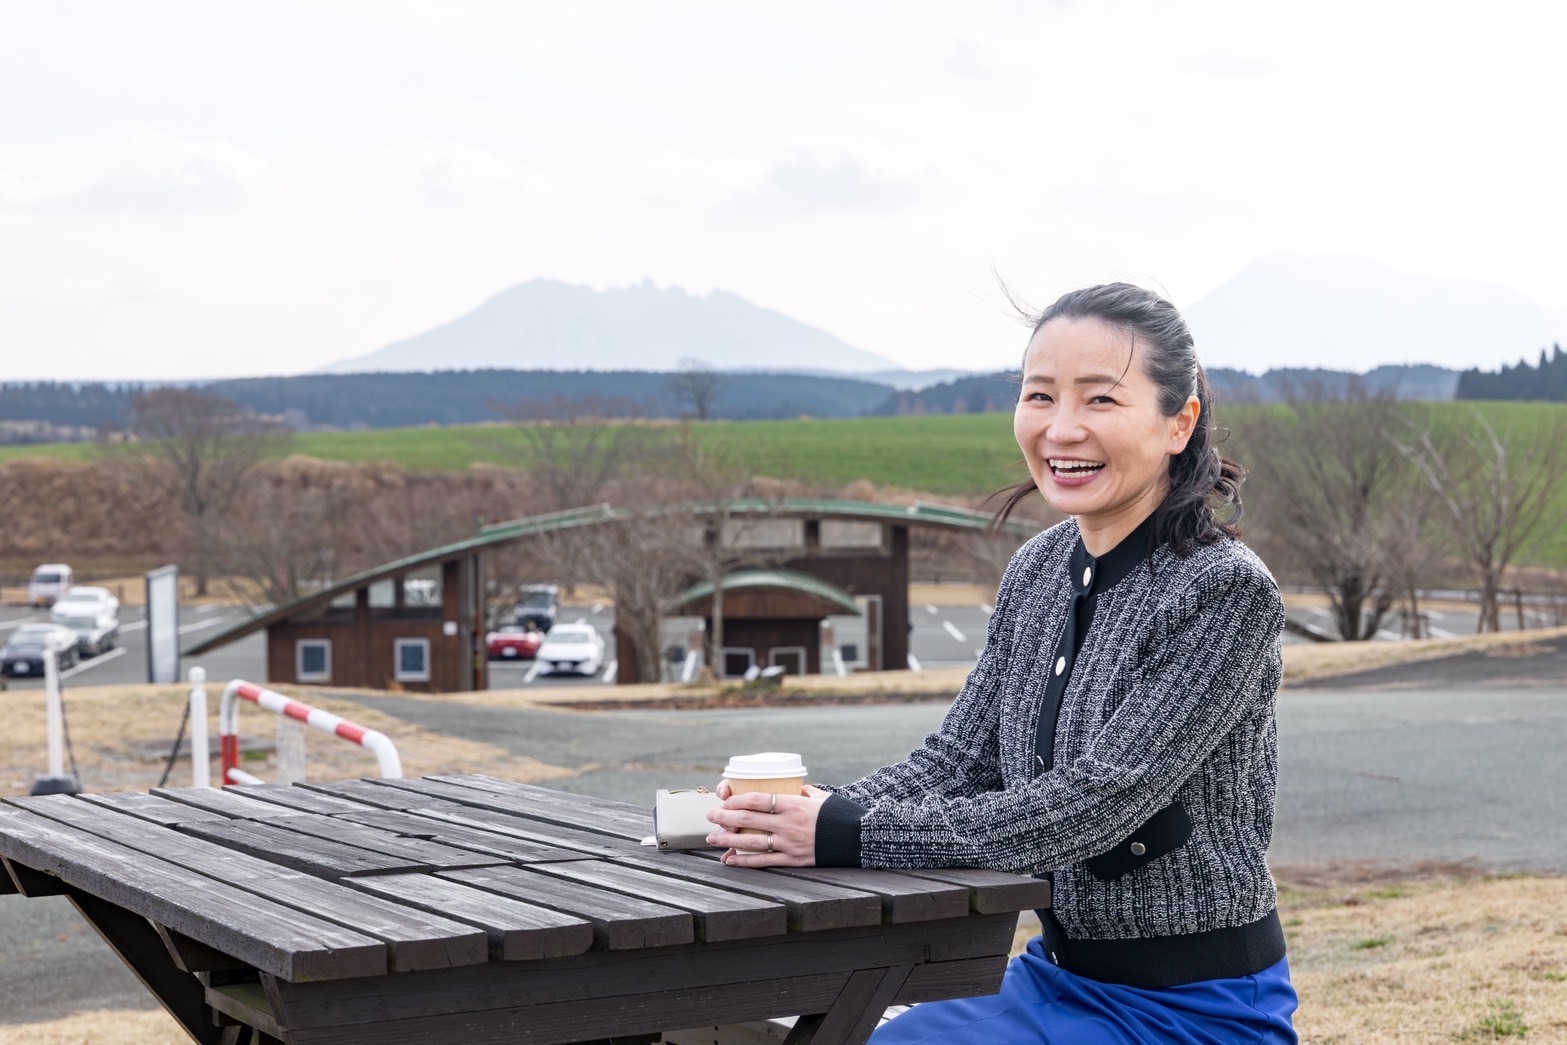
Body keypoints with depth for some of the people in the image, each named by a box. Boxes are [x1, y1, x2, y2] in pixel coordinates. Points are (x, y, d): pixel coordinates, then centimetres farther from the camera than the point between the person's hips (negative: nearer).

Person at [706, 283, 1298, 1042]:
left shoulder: (1227, 592, -19)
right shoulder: (1036, 571, 4)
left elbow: (1094, 805, -24)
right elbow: (962, 755, 5)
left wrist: (850, 836, -26)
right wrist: (817, 815, -14)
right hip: (1056, 981, 7)